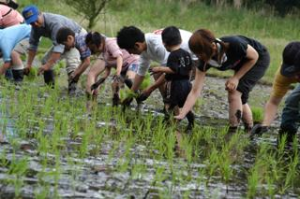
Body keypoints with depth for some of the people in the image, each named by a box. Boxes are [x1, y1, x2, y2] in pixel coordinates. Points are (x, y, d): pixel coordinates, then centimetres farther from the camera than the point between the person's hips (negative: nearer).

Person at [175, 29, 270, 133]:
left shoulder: (233, 45, -40)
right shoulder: (204, 62, -24)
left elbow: (254, 56, -20)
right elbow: (195, 91, -22)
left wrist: (236, 77, -22)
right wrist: (181, 115, -30)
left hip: (259, 59, -6)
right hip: (242, 62, 6)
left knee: (234, 93, -19)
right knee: (239, 99, 8)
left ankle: (232, 134, -12)